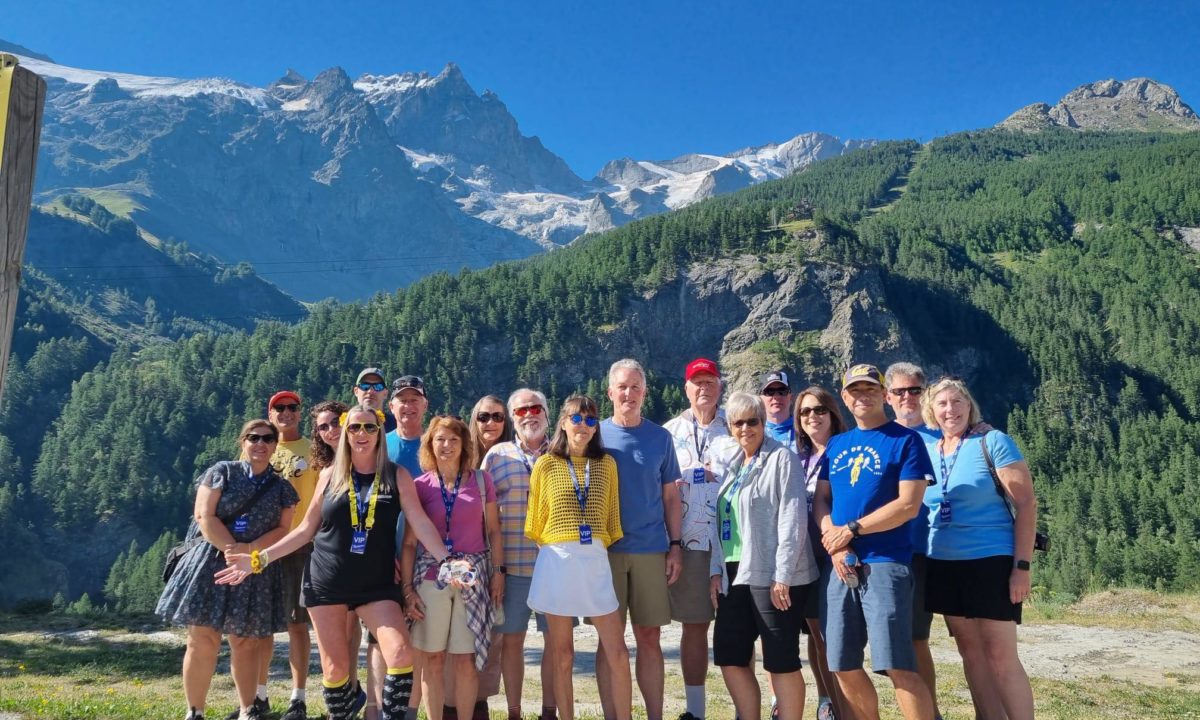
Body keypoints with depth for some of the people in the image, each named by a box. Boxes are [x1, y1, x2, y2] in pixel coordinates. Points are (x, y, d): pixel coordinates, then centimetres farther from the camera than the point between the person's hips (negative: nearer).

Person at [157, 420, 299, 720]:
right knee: (202, 642, -3)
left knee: (246, 644, 7)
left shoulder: (282, 487, 9)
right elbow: (205, 517, -7)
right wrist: (232, 549, -15)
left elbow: (282, 530, 2)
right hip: (211, 562, -2)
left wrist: (248, 550, -14)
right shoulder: (222, 472, 2)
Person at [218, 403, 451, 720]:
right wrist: (260, 559, 3)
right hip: (326, 581, 1)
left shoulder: (397, 476, -1)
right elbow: (307, 528, 8)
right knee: (334, 668, 6)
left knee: (401, 655, -16)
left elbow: (421, 524, -7)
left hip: (377, 583, -1)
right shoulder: (330, 475, 3)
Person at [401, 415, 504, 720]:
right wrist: (407, 588, -2)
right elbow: (409, 541, 3)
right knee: (432, 658, 4)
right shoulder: (420, 485, 2)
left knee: (466, 659, 3)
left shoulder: (481, 480, 4)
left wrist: (498, 572, 2)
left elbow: (493, 531, 8)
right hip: (431, 576, 0)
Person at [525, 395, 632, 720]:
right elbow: (535, 520, 6)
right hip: (557, 562, -1)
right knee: (562, 657, 8)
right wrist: (547, 549, 9)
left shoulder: (606, 464, 8)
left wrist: (607, 547, 10)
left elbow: (612, 516, 12)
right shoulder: (546, 464, 2)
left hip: (596, 561, 2)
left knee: (617, 653, 1)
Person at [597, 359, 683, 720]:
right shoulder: (596, 435, 2)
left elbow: (670, 496, 8)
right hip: (605, 550, -1)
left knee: (649, 638, 7)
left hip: (651, 549, 1)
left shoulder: (660, 437, 5)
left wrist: (675, 545, 1)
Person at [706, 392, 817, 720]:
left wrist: (782, 575, -16)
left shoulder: (782, 458, -6)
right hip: (735, 574, 7)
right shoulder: (729, 462, 15)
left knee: (781, 661, 0)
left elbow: (793, 519, -12)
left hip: (772, 575, -7)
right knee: (729, 656, 10)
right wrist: (716, 569, 7)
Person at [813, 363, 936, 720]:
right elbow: (821, 500, 12)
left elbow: (908, 505, -10)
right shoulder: (836, 444, 15)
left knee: (898, 667, -9)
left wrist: (850, 530, -11)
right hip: (841, 567, 6)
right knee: (844, 667, 9)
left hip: (886, 564, -6)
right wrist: (834, 542, -7)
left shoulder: (906, 440, -1)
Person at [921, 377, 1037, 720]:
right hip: (944, 565, 5)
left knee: (1001, 658, -4)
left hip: (991, 562, -5)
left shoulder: (993, 441, -7)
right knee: (971, 654, 12)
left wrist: (1022, 566, -15)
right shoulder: (927, 450, 8)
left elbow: (1026, 503, -10)